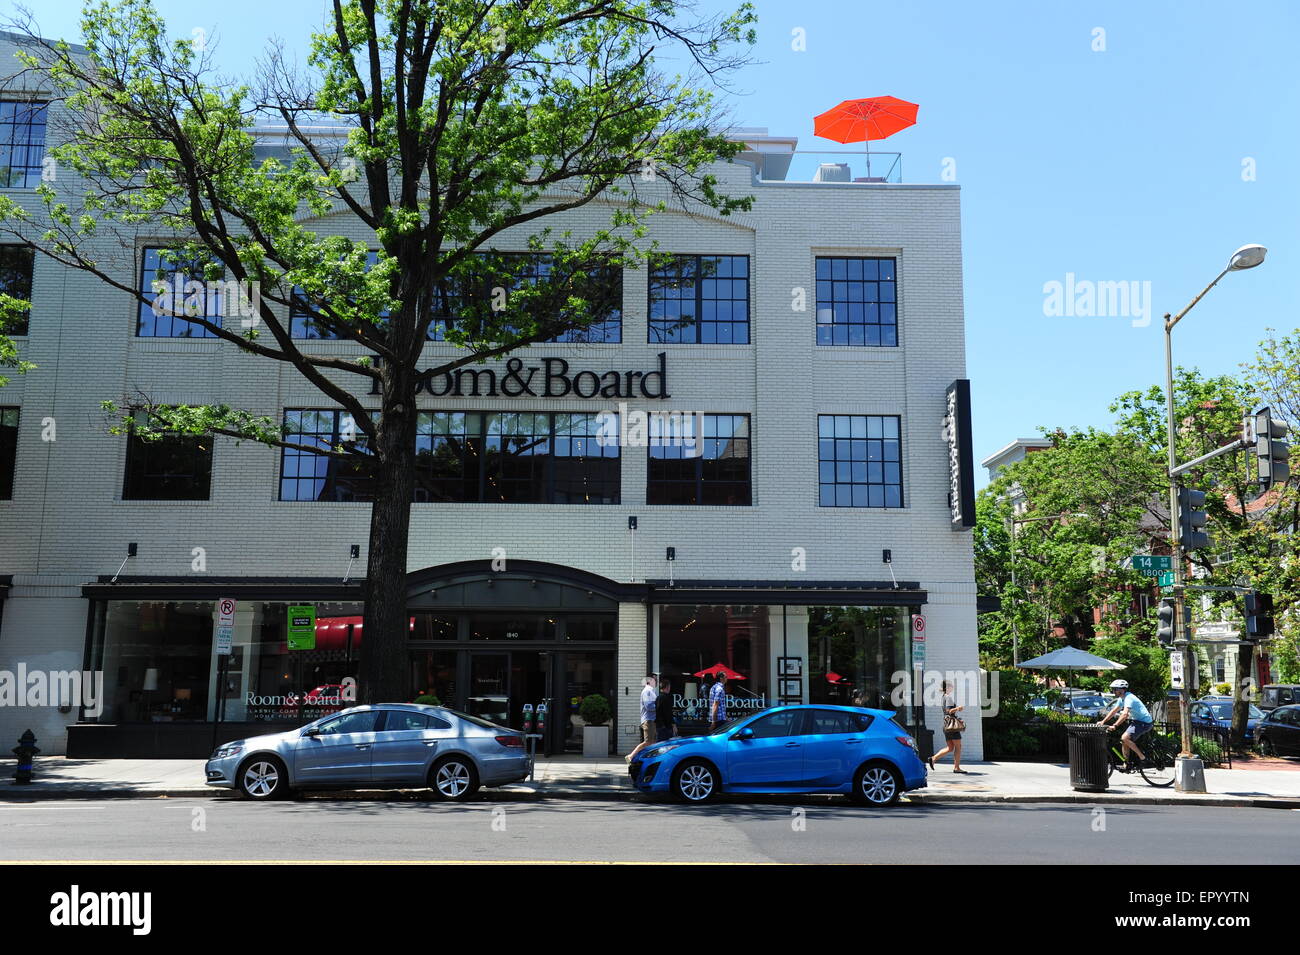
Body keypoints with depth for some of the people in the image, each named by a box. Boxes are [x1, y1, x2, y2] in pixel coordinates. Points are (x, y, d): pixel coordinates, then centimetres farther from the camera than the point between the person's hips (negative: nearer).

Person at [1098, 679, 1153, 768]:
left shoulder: (1129, 698, -23)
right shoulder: (1121, 699, 9)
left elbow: (1125, 714, -35)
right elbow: (1113, 711, 14)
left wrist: (1114, 726, -41)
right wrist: (1103, 721, 5)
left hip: (1144, 722, -10)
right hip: (1136, 721, 10)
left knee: (1125, 738, -22)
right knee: (1124, 741, 7)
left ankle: (1142, 757, -11)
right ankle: (1126, 765, 14)